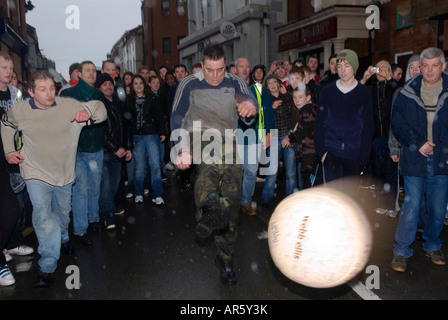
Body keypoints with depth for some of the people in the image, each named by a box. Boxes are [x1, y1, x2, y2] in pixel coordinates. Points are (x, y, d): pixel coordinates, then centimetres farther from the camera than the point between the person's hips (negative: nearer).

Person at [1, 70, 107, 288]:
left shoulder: (69, 106, -12)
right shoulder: (19, 111, -8)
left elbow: (100, 108, -8)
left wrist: (88, 112, -31)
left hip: (64, 173, 2)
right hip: (36, 174, -2)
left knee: (63, 213, 21)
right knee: (43, 216, -18)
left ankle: (63, 238, 54)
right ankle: (47, 267, -8)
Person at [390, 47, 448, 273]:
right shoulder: (407, 94, 1)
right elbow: (398, 125, 2)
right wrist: (418, 144, -9)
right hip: (414, 160, -1)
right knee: (411, 206, -1)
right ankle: (401, 251, 12)